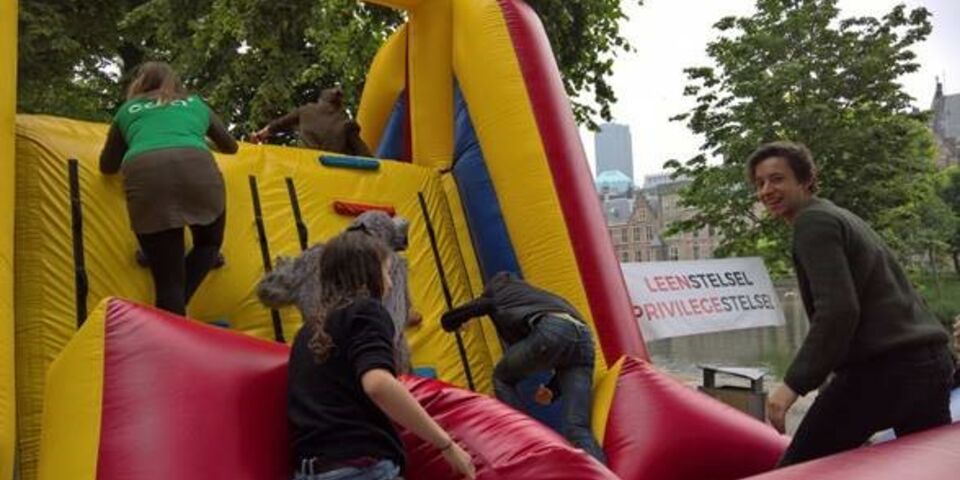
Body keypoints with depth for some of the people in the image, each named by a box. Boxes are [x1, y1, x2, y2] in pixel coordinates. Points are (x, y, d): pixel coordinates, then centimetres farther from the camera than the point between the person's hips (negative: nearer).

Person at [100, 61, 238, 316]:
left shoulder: (128, 110, 31)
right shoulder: (195, 103, 33)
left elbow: (107, 166, 38)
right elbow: (230, 146, 47)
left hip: (144, 174, 0)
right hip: (196, 168, 0)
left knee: (167, 278, 6)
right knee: (209, 243, 25)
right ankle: (176, 305, 4)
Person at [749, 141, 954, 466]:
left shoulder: (814, 222, -8)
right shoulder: (842, 217, 22)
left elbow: (838, 310, -20)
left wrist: (794, 383, -20)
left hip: (881, 370, -10)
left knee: (796, 470, -3)